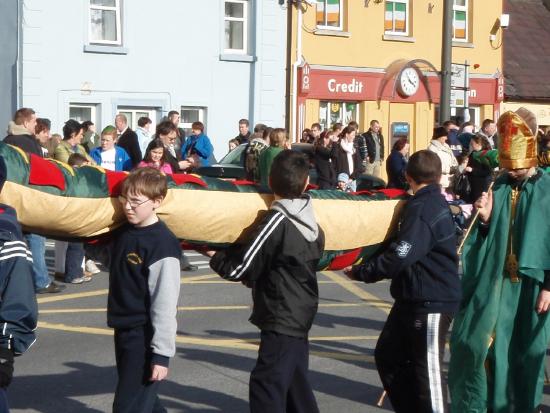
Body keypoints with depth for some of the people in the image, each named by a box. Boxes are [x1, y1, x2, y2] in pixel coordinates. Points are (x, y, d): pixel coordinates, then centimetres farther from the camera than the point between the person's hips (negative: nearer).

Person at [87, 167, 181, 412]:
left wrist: (162, 353, -20)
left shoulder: (162, 244, -21)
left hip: (145, 337, -8)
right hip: (124, 330, 9)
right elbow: (109, 258, 28)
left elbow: (165, 304, -21)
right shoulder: (123, 232, 4)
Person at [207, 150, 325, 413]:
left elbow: (241, 268, -15)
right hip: (300, 314, 9)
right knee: (295, 382, 19)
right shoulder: (310, 221, 6)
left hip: (281, 319, -9)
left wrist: (215, 257, 2)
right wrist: (256, 278, 17)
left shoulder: (277, 221, -17)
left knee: (266, 385, -11)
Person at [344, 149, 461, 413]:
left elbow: (399, 257, -26)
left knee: (428, 368, -2)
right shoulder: (432, 203, 13)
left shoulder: (423, 208, -18)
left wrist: (360, 272, -16)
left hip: (432, 301, -10)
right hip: (414, 297, 10)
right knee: (387, 355, 16)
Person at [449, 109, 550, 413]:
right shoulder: (498, 188, 5)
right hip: (494, 280, 3)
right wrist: (485, 218, -11)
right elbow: (487, 237, 10)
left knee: (525, 349, 7)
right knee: (476, 340, -1)